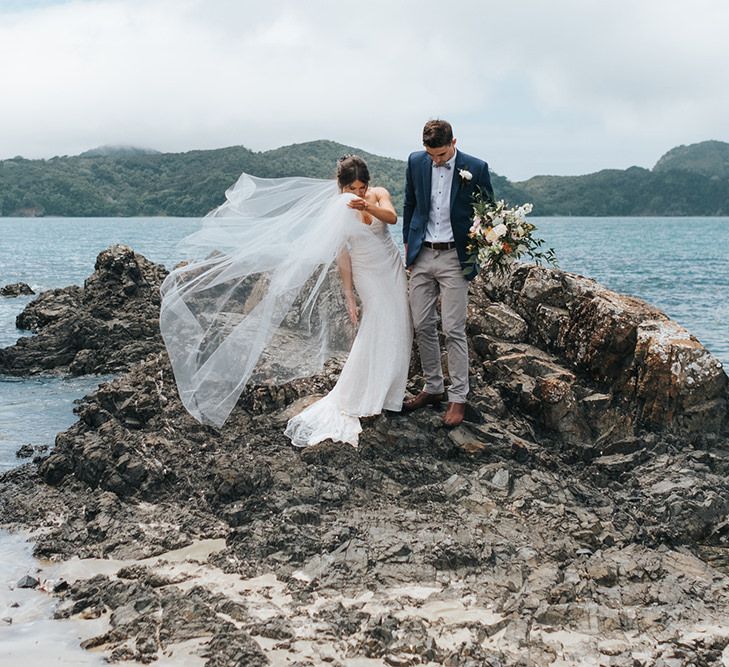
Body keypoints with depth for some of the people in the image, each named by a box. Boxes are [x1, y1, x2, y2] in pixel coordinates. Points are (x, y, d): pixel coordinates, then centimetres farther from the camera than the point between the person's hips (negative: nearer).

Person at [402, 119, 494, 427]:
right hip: (422, 255, 4)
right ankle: (432, 388, 22)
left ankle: (458, 398, 6)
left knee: (453, 330, -4)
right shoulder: (415, 162, 1)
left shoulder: (476, 168, -9)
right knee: (422, 326, 8)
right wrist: (408, 245, 14)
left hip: (454, 258, -4)